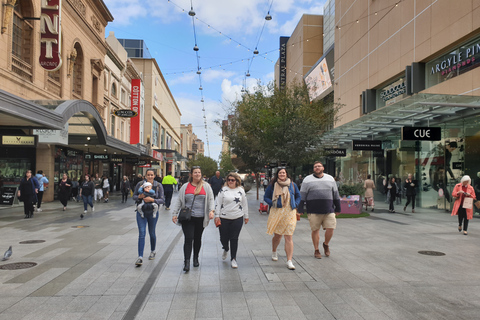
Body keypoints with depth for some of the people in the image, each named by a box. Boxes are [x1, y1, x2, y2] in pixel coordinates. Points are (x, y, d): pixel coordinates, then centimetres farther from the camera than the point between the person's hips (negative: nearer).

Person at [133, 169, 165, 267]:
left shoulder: (158, 186, -2)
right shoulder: (140, 184, 0)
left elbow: (162, 200, -6)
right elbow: (134, 196, 7)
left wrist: (152, 200, -21)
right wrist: (139, 197, -15)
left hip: (153, 212, 0)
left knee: (152, 233, 13)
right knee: (141, 233, -9)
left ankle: (153, 251, 38)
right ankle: (140, 257, -8)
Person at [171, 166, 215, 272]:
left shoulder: (206, 186, 6)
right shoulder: (185, 187, 7)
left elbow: (211, 199, 4)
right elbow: (178, 201, 9)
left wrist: (211, 210, -12)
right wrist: (174, 213, 3)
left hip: (200, 218, 1)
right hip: (187, 218, -1)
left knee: (197, 239, 14)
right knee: (188, 239, -9)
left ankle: (196, 258, 33)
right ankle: (187, 262, -6)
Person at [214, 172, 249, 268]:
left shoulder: (241, 190, 7)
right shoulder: (223, 190, 0)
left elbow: (245, 204, 13)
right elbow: (218, 204, 1)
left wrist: (246, 216, 13)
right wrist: (217, 216, -4)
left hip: (237, 218, 1)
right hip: (224, 218, -1)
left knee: (234, 239, 2)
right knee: (223, 238, 6)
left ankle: (233, 259, 16)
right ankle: (226, 249, 40)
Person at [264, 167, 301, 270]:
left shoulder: (292, 185, 8)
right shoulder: (272, 185, 2)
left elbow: (298, 197, 18)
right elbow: (266, 197, 8)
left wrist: (295, 205, 1)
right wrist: (273, 203, -9)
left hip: (290, 214, 1)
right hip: (276, 214, 0)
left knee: (289, 237, -6)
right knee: (277, 235, 11)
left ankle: (289, 261, -3)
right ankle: (274, 252, 42)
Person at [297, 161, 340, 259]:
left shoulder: (330, 179, 13)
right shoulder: (307, 180, 5)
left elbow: (336, 195, 18)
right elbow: (302, 196, 3)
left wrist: (337, 209, 17)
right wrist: (300, 210, -2)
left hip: (329, 211, 2)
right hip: (314, 211, -2)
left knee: (330, 229, -4)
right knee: (315, 230, 3)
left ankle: (326, 244, 25)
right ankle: (316, 250, 19)